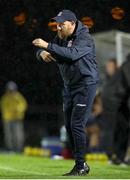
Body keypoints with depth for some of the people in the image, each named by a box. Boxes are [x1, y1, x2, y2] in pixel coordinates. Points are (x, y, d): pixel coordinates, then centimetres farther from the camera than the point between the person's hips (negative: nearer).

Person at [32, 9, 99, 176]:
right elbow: (40, 51, 8)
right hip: (69, 86, 8)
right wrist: (43, 52, -17)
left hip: (85, 85, -8)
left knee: (77, 125, -13)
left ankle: (80, 166, -7)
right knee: (69, 126, 9)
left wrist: (48, 46, -38)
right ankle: (81, 165, 18)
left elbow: (72, 54, -35)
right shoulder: (60, 38, 6)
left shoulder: (85, 38, -17)